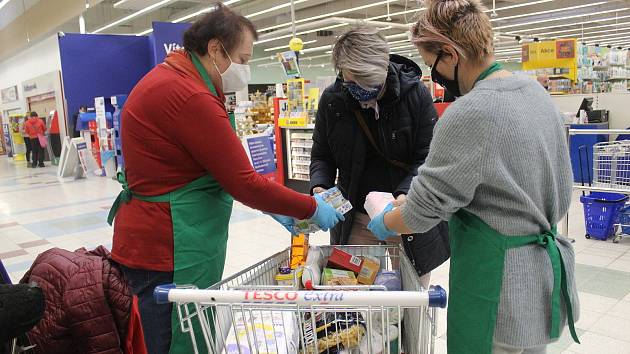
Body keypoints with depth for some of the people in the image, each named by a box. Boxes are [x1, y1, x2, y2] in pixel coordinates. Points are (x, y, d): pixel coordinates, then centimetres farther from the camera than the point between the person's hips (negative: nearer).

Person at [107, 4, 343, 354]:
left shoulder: (171, 77, 11)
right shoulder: (189, 96, -22)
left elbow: (219, 169, 15)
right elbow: (243, 181, -19)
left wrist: (266, 204, 12)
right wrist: (312, 208, -7)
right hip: (169, 251, -10)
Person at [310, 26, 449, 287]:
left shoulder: (415, 94, -12)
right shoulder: (331, 100, -4)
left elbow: (428, 158, -10)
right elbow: (321, 155, 6)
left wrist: (405, 194, -27)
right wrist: (319, 186, -14)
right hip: (354, 219, 2)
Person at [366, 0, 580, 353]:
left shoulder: (469, 114, -25)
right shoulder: (537, 92, 3)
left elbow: (422, 211, -19)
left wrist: (383, 224, 0)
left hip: (501, 289, -9)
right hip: (547, 273, 9)